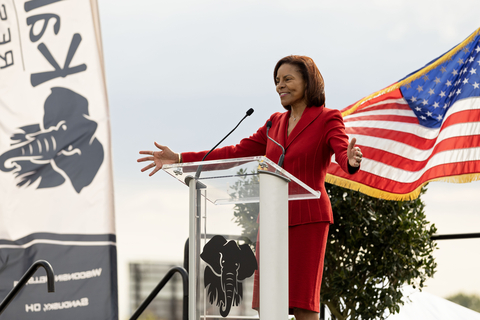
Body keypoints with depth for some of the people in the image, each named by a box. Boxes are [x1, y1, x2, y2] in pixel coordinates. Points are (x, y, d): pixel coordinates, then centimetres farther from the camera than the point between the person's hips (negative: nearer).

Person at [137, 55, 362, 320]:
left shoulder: (328, 119, 0)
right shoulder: (276, 123, 18)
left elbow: (343, 153, -17)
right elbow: (236, 153, 19)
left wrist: (351, 161, -44)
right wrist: (179, 159, 14)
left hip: (308, 218, -6)